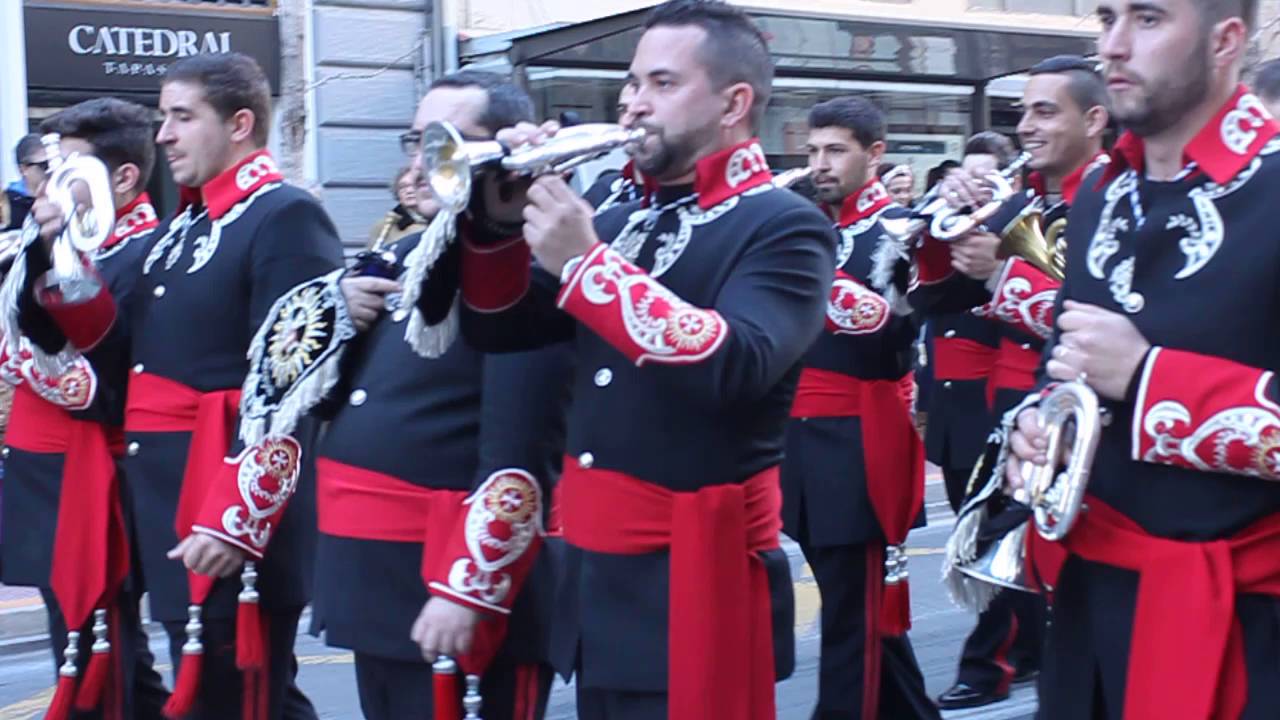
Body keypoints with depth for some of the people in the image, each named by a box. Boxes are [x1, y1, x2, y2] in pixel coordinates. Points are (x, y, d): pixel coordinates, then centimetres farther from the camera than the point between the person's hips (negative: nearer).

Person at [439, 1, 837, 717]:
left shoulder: (786, 228, -9)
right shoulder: (621, 221, 12)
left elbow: (735, 364, -26)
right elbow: (499, 329, 12)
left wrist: (585, 262, -24)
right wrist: (502, 221, -5)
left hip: (695, 579, -7)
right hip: (594, 573, 7)